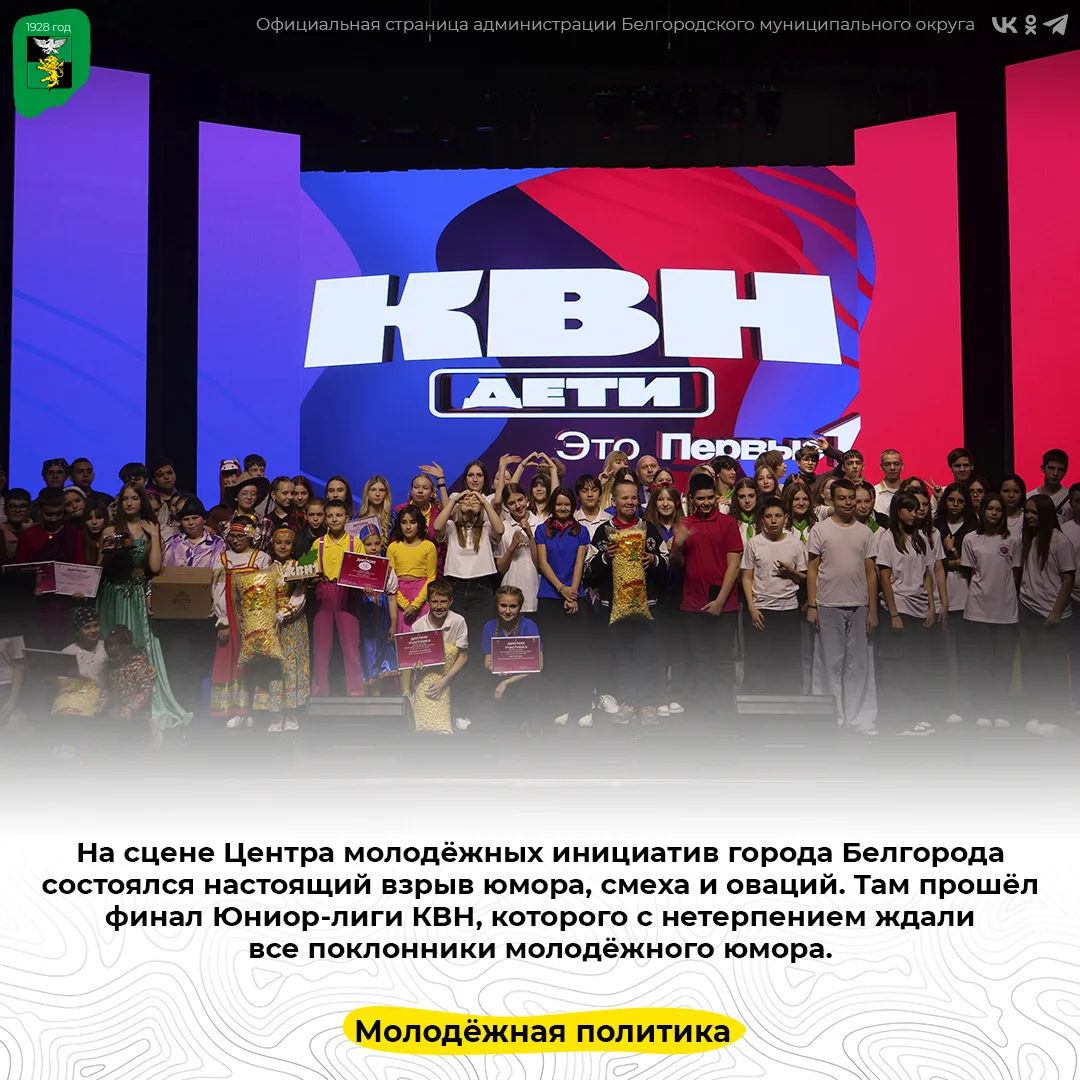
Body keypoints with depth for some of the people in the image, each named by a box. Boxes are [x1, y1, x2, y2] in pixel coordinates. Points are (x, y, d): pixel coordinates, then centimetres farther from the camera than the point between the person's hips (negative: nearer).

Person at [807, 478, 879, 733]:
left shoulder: (865, 532, 8)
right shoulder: (820, 529, 2)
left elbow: (871, 572, 7)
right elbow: (812, 569, 1)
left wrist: (873, 609, 1)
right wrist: (811, 605, -6)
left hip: (859, 606, 2)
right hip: (829, 606, -2)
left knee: (859, 665, 6)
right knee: (830, 664, 4)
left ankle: (860, 720, 11)